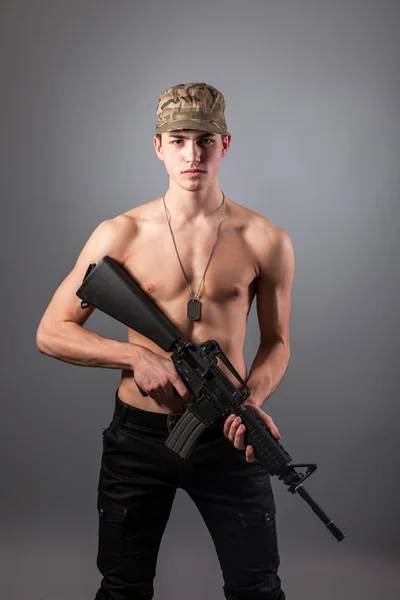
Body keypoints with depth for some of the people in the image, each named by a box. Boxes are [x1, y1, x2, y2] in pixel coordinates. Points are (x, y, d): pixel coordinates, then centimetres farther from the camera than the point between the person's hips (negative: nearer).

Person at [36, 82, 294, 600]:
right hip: (139, 435, 0)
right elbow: (50, 333, -1)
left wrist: (253, 400, -12)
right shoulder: (121, 235, -4)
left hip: (225, 438, 0)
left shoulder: (264, 241, -3)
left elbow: (276, 340, 8)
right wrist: (136, 355, -15)